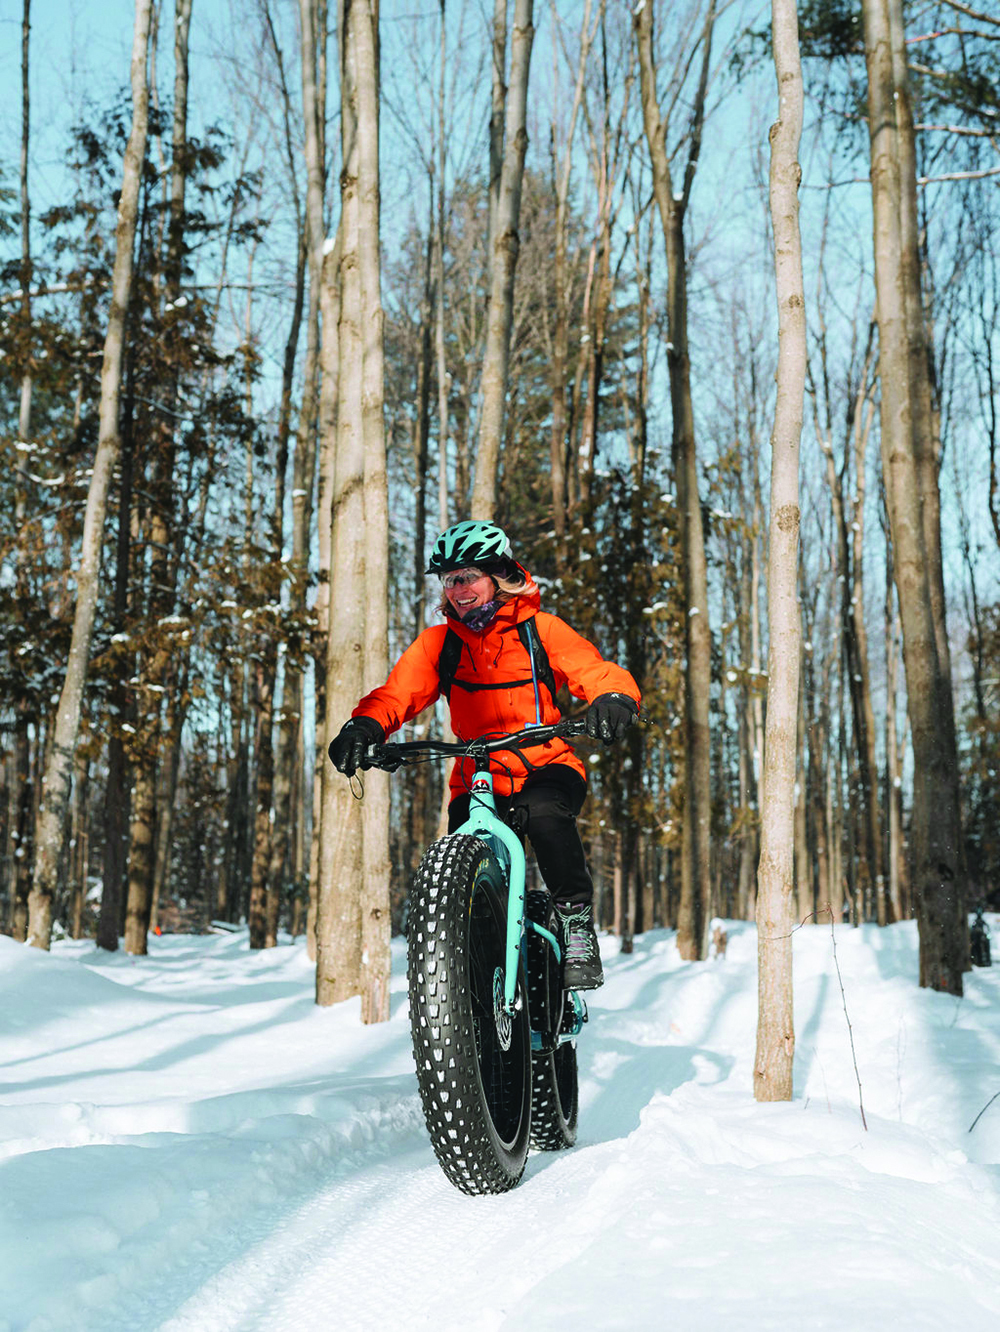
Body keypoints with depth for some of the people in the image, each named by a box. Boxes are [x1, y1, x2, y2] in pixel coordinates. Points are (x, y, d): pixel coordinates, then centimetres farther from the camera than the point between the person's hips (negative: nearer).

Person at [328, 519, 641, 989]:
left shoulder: (540, 629, 0)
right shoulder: (438, 643, 6)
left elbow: (598, 672, -10)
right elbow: (398, 692, -8)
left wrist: (614, 700, -34)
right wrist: (363, 726, -29)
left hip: (546, 768, -2)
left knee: (543, 813, -35)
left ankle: (576, 918, -18)